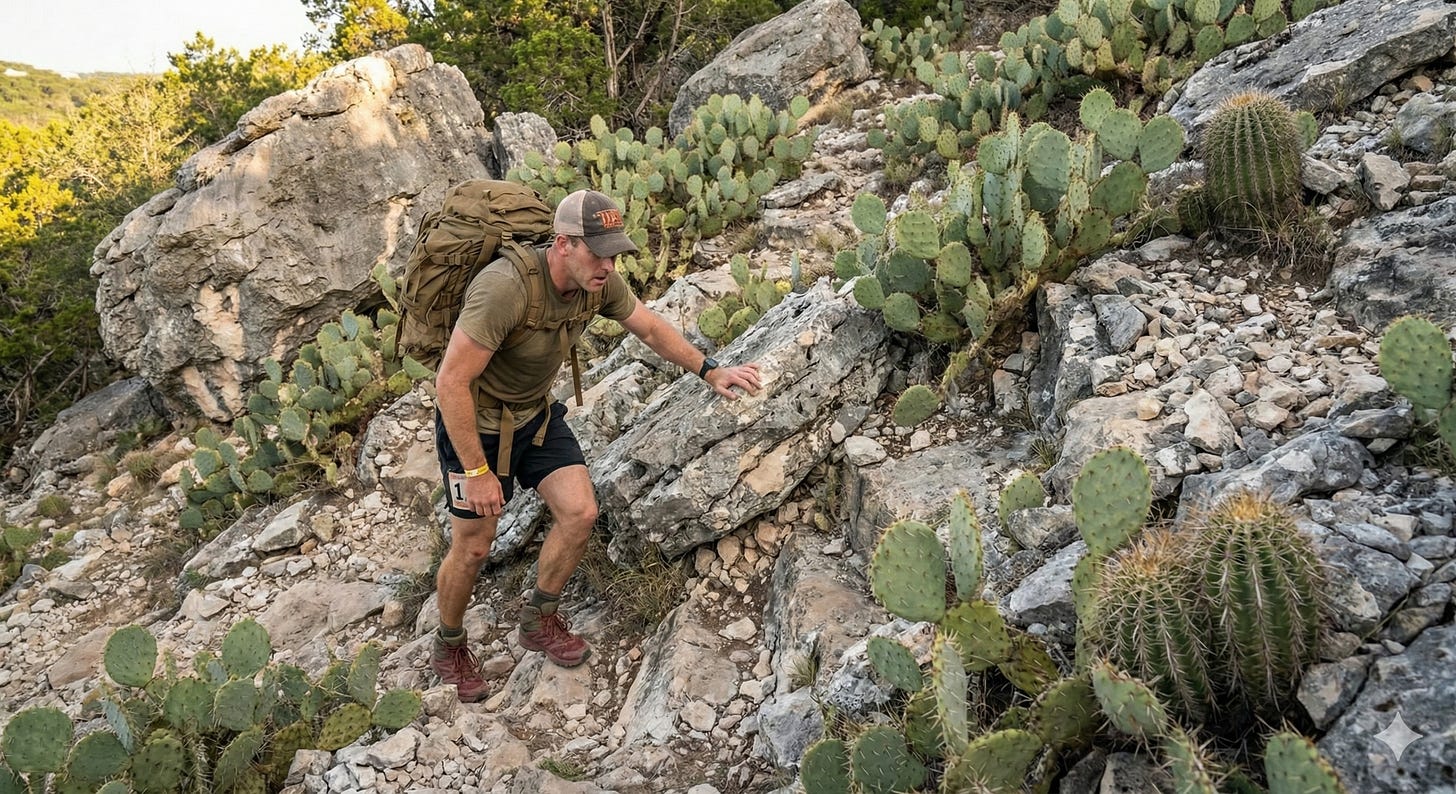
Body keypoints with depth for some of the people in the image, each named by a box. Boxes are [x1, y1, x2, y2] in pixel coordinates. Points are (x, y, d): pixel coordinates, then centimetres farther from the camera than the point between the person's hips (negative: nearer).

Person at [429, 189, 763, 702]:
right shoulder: (505, 288, -37)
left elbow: (651, 328, 4)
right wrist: (476, 472, -27)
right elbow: (451, 382, -32)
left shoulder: (598, 283, -15)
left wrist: (711, 372, -4)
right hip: (475, 423, -6)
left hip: (536, 413, 6)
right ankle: (449, 646, 33)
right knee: (472, 548, 4)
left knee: (580, 513, -1)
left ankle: (537, 622, 24)